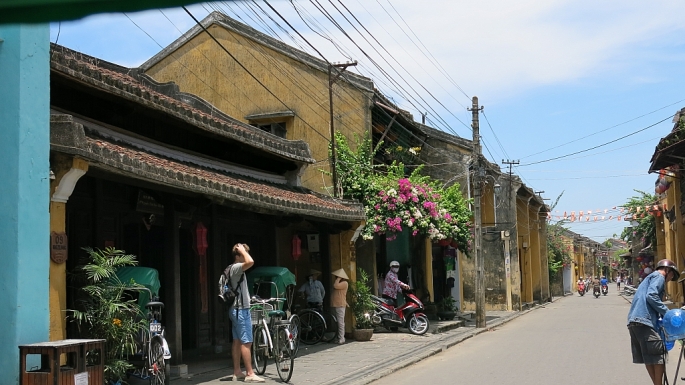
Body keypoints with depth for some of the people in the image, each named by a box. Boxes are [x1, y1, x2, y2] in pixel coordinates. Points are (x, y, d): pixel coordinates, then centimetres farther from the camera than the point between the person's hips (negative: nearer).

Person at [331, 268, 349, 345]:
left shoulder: (344, 283, -8)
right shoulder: (338, 283, 22)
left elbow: (335, 286, -21)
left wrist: (338, 278, -11)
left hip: (340, 305, -10)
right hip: (335, 305, 10)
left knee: (340, 322, -12)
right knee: (337, 322, 11)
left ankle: (341, 339, -13)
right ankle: (338, 338, 15)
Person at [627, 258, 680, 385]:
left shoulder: (649, 277, 30)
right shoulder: (659, 277, 1)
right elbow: (651, 296, -15)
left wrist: (662, 314, 22)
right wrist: (667, 312, -10)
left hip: (633, 321, 10)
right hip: (644, 320, -9)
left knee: (648, 356, 11)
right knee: (659, 355, -4)